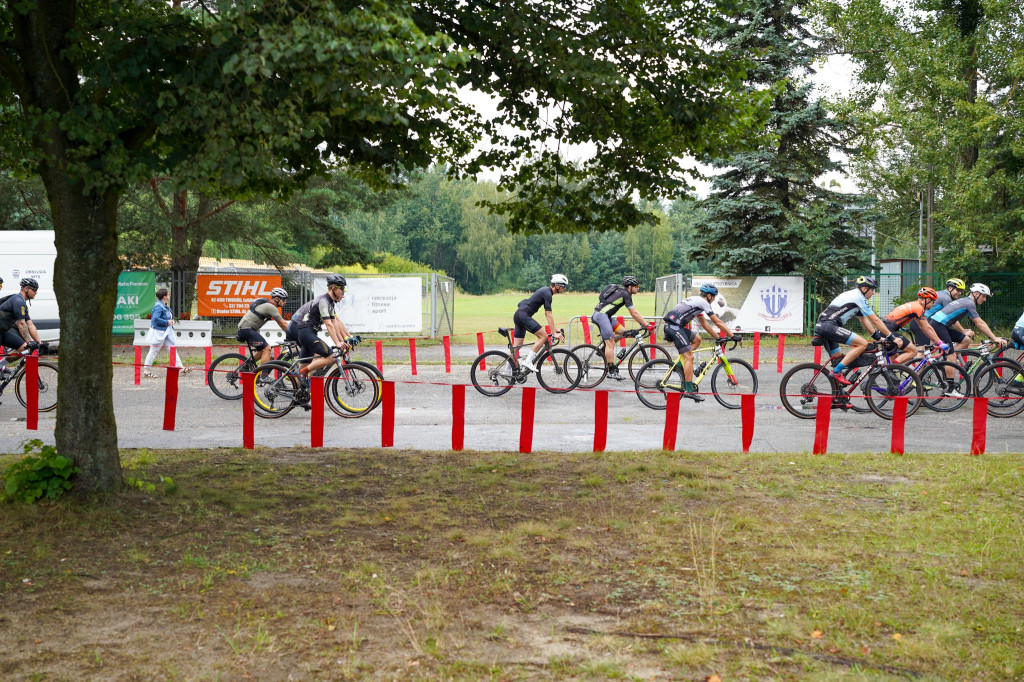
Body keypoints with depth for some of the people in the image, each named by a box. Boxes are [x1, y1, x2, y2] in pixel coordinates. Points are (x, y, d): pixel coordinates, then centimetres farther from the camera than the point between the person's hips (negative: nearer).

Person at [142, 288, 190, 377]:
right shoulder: (158, 307, -19)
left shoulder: (165, 306, 11)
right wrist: (167, 322, -22)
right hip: (158, 332, -9)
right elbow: (155, 319, -29)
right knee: (154, 351, 0)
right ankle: (146, 370, 10)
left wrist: (171, 321, 6)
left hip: (166, 332, 9)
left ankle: (181, 367, 8)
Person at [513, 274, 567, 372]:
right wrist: (554, 333, -15)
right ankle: (528, 361, -16)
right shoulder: (547, 293, -12)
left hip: (518, 315, 10)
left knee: (516, 347, 11)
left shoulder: (546, 290, 18)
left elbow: (547, 313, 23)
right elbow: (549, 315, -15)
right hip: (524, 315, -10)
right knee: (543, 336, -13)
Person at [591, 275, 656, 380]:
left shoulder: (622, 292, 18)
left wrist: (644, 323, 20)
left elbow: (633, 314, 23)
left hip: (605, 315, 10)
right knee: (610, 343, -11)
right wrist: (647, 325, -8)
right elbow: (634, 314, -12)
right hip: (601, 315, -10)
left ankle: (604, 348, 11)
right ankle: (612, 371, -10)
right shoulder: (625, 294, -10)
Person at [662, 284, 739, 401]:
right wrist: (733, 336, 3)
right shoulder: (703, 302, -3)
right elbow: (718, 322, -3)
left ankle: (681, 363, 13)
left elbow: (704, 323, 31)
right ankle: (689, 390, -11)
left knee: (697, 339, 22)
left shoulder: (697, 301, 25)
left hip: (670, 325, 10)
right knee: (689, 357, -9)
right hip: (674, 326, -9)